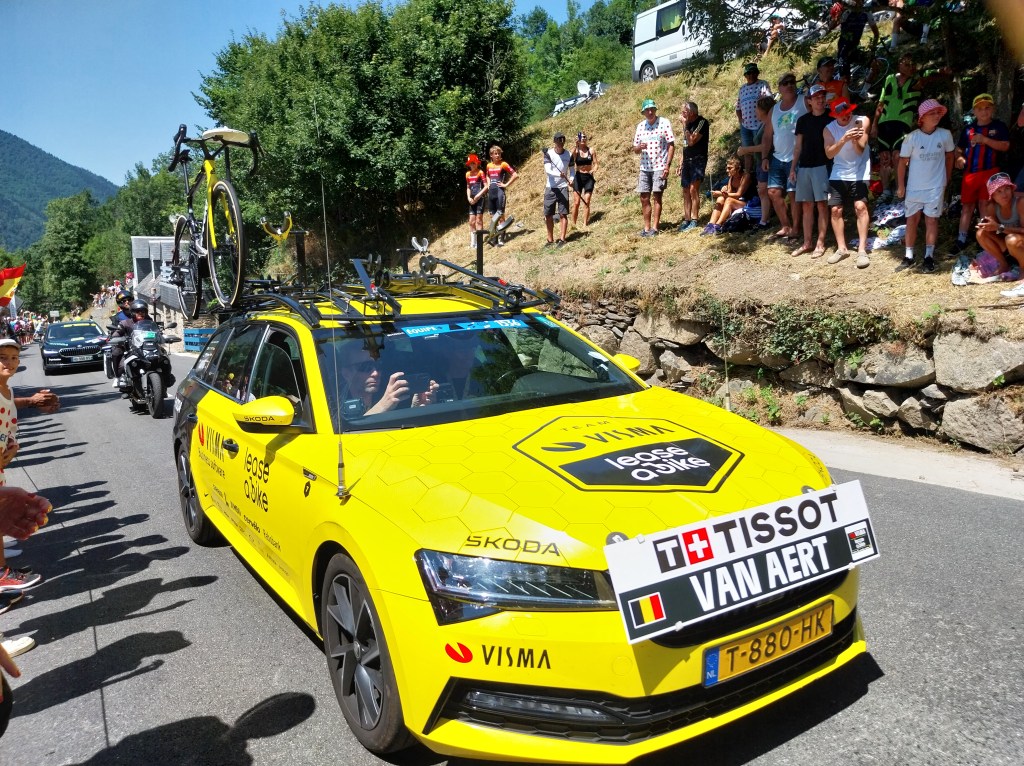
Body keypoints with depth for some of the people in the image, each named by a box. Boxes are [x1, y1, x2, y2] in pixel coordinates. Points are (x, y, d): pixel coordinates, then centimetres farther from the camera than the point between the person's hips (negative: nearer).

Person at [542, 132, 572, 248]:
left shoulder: (569, 155, 0)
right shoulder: (548, 153, -5)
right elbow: (547, 170, -16)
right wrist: (559, 174, -34)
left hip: (563, 187, 0)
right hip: (550, 188, 0)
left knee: (563, 214, -5)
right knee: (548, 215, 4)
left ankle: (562, 239, -1)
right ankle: (550, 240, 15)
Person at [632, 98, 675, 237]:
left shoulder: (664, 123, -5)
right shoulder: (640, 126, 9)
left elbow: (671, 145, -6)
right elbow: (635, 149, 14)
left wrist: (667, 166, -14)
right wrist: (639, 147, -11)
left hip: (659, 166, -5)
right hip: (644, 167, 5)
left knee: (656, 197, -5)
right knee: (644, 198, 5)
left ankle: (655, 228, -1)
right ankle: (646, 227, 14)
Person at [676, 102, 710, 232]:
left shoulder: (702, 122, -9)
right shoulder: (689, 123, 14)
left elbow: (691, 141, -19)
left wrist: (685, 125, -13)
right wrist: (681, 164, 17)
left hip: (698, 160, -8)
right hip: (687, 161, 8)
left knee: (693, 189, -15)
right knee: (686, 191, 6)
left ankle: (694, 220, -12)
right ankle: (686, 220, 11)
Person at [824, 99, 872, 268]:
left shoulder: (862, 121, -9)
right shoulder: (829, 129, -4)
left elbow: (860, 150, -15)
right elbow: (829, 153, -15)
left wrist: (856, 140, -36)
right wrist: (843, 140, -31)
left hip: (859, 173, -3)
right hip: (838, 175, 3)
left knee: (861, 206, -15)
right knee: (835, 210, 1)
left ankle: (862, 250, -15)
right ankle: (841, 248, 13)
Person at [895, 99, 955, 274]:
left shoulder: (945, 135, -5)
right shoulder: (912, 137, -10)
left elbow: (949, 156, 9)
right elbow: (903, 162, -3)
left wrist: (947, 179, 11)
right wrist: (901, 186, -4)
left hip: (936, 187, 0)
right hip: (914, 187, 0)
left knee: (931, 220, 1)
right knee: (912, 220, 7)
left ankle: (929, 256, 6)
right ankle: (909, 256, 15)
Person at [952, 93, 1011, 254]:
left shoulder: (999, 126, 3)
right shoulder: (968, 129, 11)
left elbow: (1005, 146, -7)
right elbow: (959, 148, 20)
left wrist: (984, 139, -16)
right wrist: (959, 157, -3)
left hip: (990, 172, -3)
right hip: (970, 173, 3)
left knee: (984, 205, -2)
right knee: (967, 206, 5)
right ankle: (961, 240, 8)